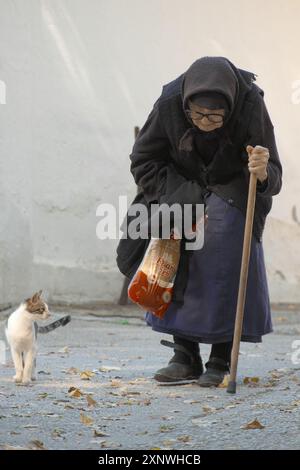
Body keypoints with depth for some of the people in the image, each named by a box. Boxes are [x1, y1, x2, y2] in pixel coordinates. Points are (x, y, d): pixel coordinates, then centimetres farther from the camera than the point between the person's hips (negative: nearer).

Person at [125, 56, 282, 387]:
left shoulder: (250, 105, -30)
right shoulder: (169, 104, -26)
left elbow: (273, 180, -25)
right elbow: (143, 160, -9)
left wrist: (262, 173, -49)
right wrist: (176, 200, -18)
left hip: (233, 192, -2)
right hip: (186, 189, 2)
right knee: (177, 259, -15)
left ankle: (221, 362, -13)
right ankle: (186, 358, -6)